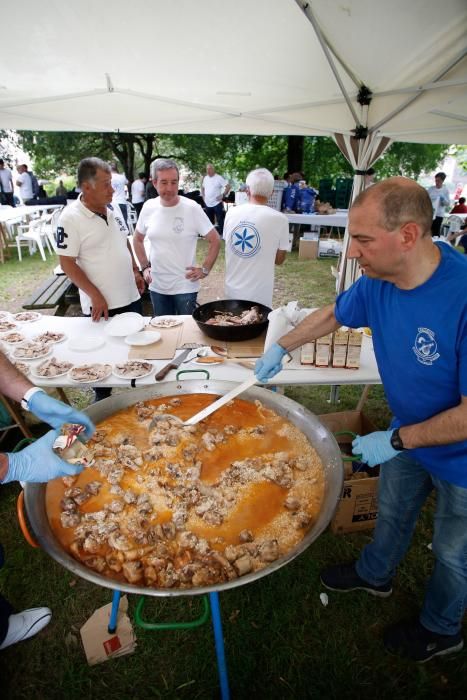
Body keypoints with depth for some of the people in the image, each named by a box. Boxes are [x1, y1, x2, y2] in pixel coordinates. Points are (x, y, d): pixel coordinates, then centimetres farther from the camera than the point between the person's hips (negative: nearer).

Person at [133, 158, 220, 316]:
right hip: (157, 287, 4)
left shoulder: (192, 208, -11)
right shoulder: (148, 207, 0)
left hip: (185, 286, -4)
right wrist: (145, 266, 8)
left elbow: (215, 241, -6)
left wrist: (205, 269, -9)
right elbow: (138, 239, 15)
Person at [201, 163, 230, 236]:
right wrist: (203, 196, 13)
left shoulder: (219, 178, -9)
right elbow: (202, 187, 27)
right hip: (208, 204, 6)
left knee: (220, 220, -2)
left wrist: (222, 195, -16)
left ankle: (221, 234, 5)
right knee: (209, 221, 13)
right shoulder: (205, 178, 11)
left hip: (217, 203, -6)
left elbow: (228, 187, -12)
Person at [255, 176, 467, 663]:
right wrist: (281, 347, 5)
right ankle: (374, 575, 59)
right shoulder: (378, 280, -17)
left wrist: (395, 440, -24)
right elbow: (333, 314, 5)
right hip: (410, 431, 6)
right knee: (392, 511, 29)